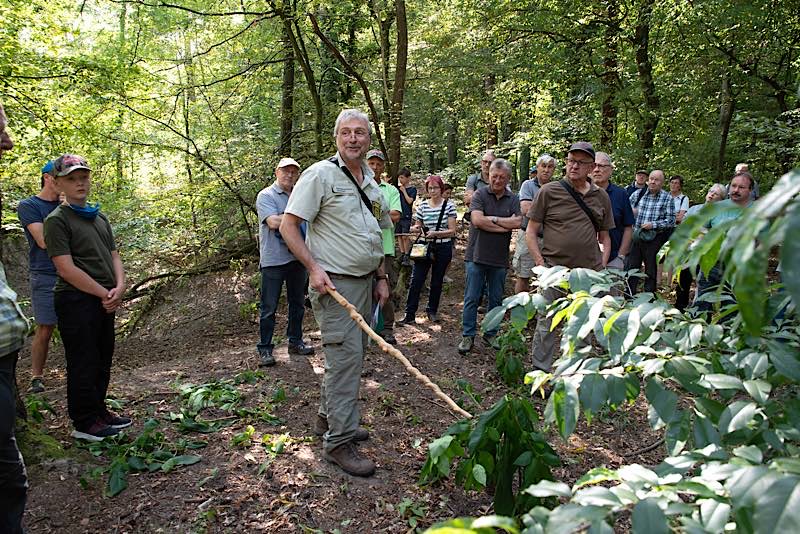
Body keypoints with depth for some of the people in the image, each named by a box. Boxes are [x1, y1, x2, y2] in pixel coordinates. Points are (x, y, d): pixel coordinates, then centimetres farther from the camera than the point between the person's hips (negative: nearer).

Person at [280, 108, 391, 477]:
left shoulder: (371, 182, 14)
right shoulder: (320, 174, -10)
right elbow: (288, 225, -13)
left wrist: (381, 278, 17)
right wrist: (314, 268, -21)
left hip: (364, 282, 8)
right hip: (334, 282, -8)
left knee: (350, 355, 16)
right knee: (345, 357, -9)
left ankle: (328, 418, 33)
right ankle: (338, 441, 3)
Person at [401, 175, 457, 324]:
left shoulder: (448, 206, -4)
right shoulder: (422, 206, 3)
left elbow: (452, 231, -7)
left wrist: (436, 233, -21)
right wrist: (416, 228, -11)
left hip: (443, 249, -1)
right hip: (425, 247, 2)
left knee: (437, 282, 10)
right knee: (416, 280, -5)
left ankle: (432, 311, 28)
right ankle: (409, 314, 0)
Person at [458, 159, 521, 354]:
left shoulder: (514, 199, 5)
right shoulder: (480, 194, -2)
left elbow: (517, 222, -10)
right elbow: (477, 220, -16)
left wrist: (492, 219, -11)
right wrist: (505, 225, -12)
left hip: (500, 258, 3)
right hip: (477, 255, -2)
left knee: (496, 299, 12)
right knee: (472, 298, 3)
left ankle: (491, 334, 26)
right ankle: (468, 336, 13)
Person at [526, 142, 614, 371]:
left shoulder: (601, 196, 9)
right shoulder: (549, 191, -2)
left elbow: (605, 237, 16)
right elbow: (531, 231, -1)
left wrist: (603, 267, 4)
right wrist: (541, 264, -9)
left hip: (589, 273, 4)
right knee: (546, 324, 2)